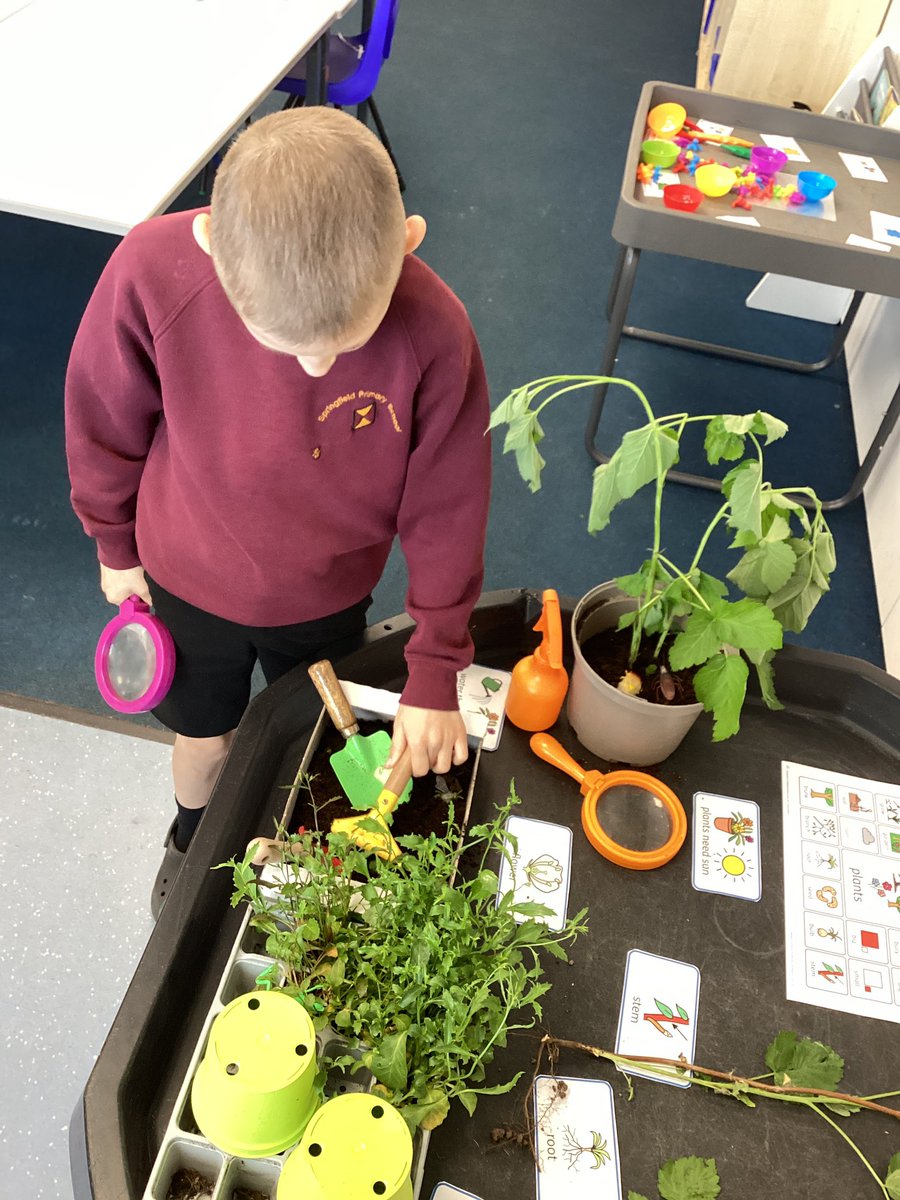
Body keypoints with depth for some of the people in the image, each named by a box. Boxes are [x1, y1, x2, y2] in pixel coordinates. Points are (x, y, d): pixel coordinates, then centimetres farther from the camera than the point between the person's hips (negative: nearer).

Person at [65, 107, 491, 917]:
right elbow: (106, 423, -12)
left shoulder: (435, 333, -32)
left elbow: (445, 512, -18)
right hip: (189, 581, 0)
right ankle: (193, 836, 61)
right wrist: (116, 546, 3)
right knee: (204, 737, 25)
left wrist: (436, 674, -12)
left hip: (327, 597, 0)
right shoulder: (155, 271, -32)